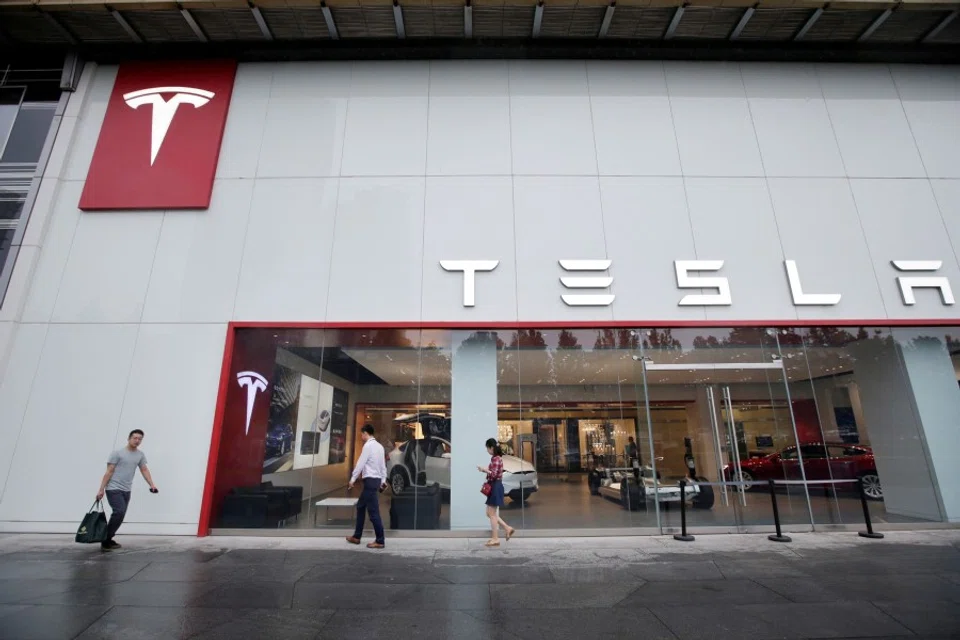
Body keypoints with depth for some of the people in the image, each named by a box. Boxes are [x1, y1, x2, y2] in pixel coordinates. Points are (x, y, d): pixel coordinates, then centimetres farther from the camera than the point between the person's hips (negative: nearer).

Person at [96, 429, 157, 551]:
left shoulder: (140, 455, 8)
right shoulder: (118, 453, -10)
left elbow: (144, 470, 9)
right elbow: (109, 472, -10)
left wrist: (152, 484, 0)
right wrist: (101, 489, -12)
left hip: (126, 491, 7)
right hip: (113, 489, -7)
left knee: (120, 515, 8)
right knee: (119, 512, -20)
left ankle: (107, 539, 21)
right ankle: (105, 541, -9)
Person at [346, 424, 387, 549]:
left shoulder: (368, 446, -13)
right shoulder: (379, 446, 12)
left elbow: (360, 464, -13)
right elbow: (383, 465, 15)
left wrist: (352, 479, -4)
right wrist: (383, 480, 20)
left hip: (370, 480, -9)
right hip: (376, 479, 9)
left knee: (373, 511, -4)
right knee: (361, 506, 19)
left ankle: (380, 541, 2)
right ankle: (356, 537, 28)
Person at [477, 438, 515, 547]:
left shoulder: (496, 459, -17)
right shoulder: (496, 458, 14)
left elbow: (493, 474, -24)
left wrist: (484, 469, -11)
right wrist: (485, 470, 7)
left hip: (495, 488, -10)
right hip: (494, 487, 10)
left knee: (492, 514, -1)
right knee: (490, 513, 15)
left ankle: (495, 539, 7)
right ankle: (508, 529, 18)